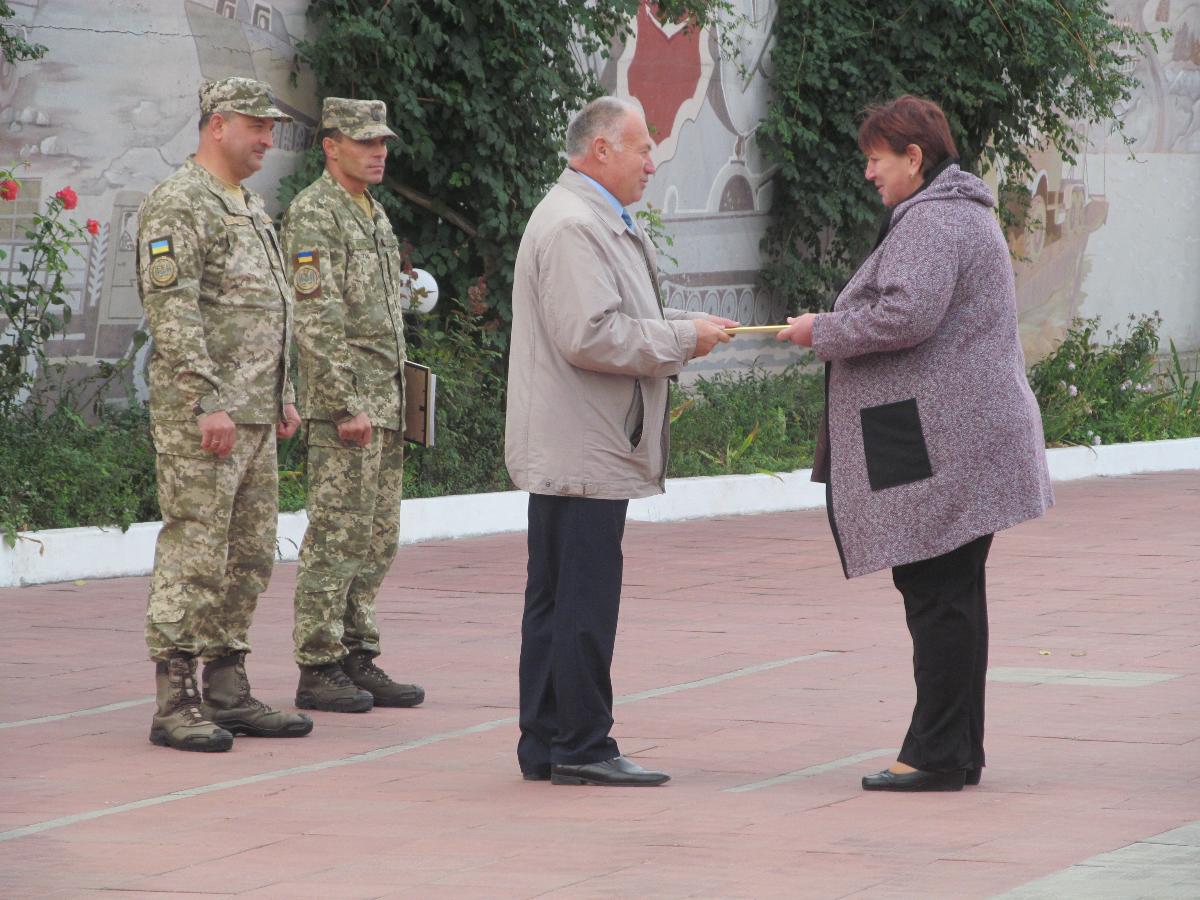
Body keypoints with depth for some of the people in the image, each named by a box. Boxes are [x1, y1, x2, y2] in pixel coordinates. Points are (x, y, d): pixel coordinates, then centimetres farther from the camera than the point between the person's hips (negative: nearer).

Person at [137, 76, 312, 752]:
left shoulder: (253, 209, 20)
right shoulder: (179, 204, -11)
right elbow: (172, 310, -18)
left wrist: (284, 395, 19)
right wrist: (208, 402, -23)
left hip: (255, 417, 10)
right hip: (201, 418, -10)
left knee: (250, 557, 11)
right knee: (194, 555, -9)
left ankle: (227, 692, 16)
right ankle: (176, 705, -7)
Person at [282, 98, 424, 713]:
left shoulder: (374, 214, 18)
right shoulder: (314, 213, -11)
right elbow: (317, 320, -18)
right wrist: (348, 405, -21)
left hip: (384, 402, 9)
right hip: (342, 402, -9)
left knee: (375, 540, 10)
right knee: (334, 538, -7)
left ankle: (358, 659, 15)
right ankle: (319, 669, -4)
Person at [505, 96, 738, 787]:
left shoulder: (598, 224, 20)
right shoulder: (572, 226, -16)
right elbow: (590, 336, -24)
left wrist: (684, 329, 13)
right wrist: (683, 339, -15)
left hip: (571, 452, 11)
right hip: (582, 452, -11)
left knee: (557, 598, 12)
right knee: (584, 600, -8)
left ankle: (546, 745, 17)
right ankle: (581, 748, -5)